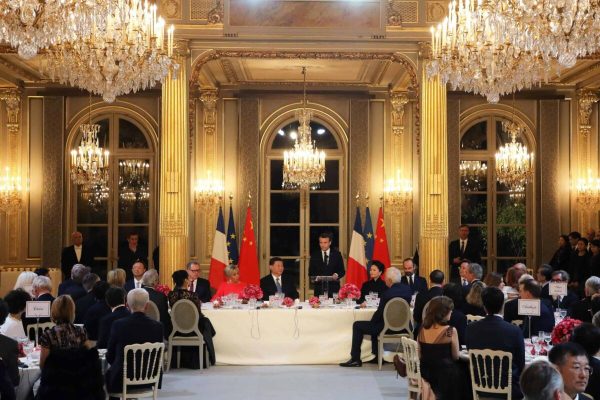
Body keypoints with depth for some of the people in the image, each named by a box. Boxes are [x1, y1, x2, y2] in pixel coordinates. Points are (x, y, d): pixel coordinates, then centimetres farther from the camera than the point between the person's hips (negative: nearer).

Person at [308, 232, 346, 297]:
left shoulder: (337, 254, 8)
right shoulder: (314, 256, 9)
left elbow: (342, 271, 8)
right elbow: (311, 272, 8)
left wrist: (337, 275, -13)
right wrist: (315, 277, -12)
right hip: (319, 289, 0)